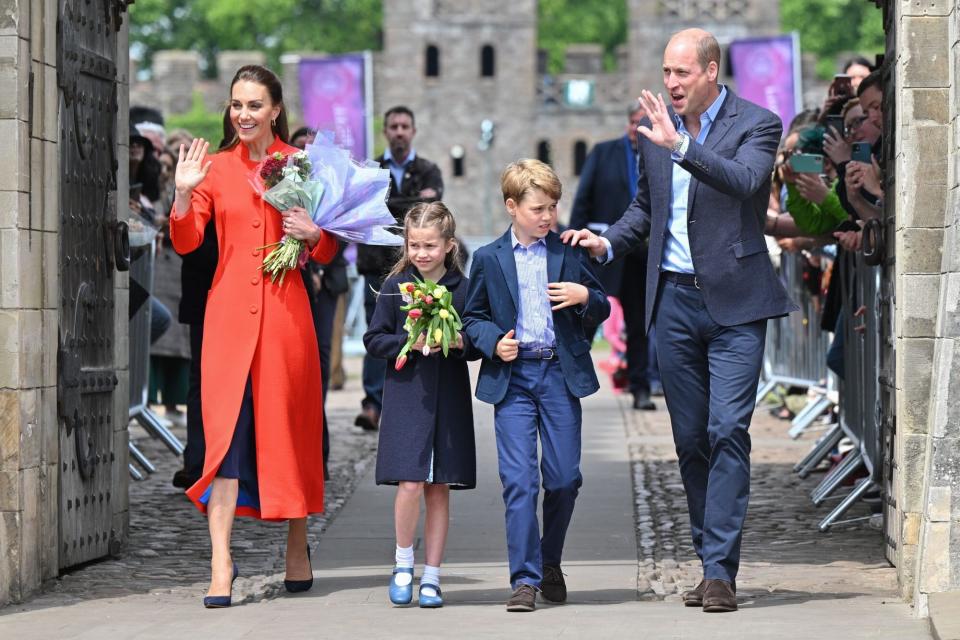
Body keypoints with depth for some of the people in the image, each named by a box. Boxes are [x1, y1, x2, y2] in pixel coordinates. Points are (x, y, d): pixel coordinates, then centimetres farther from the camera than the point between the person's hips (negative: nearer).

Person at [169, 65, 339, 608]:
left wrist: (312, 232, -12)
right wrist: (184, 194, -14)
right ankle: (221, 563, -12)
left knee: (289, 425, 5)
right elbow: (186, 242, 1)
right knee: (227, 428, -8)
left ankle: (298, 547, 23)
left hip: (285, 309, 0)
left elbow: (328, 252, 10)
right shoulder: (216, 169, 8)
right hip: (230, 309, 0)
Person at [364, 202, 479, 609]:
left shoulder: (463, 289, 2)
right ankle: (403, 564, 11)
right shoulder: (395, 286, 2)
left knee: (439, 490, 5)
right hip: (406, 395, -1)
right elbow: (374, 340, 3)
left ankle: (431, 577, 13)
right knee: (410, 484, -12)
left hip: (449, 401, 1)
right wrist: (410, 342, -13)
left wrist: (461, 343, -14)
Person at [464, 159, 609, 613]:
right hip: (512, 377, -1)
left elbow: (601, 310, 11)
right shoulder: (489, 259, 5)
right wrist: (494, 342, -10)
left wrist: (585, 296, -11)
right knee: (519, 479, -8)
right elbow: (473, 318, 10)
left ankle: (550, 564, 25)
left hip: (561, 374, 1)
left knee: (564, 478, 3)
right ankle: (525, 579, -6)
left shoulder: (569, 252, 7)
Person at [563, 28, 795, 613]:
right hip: (675, 301, 5)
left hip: (734, 302, -5)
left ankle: (721, 569, -13)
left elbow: (744, 182, -26)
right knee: (691, 439, 8)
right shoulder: (657, 128, 9)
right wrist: (608, 242, 5)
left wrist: (679, 145, -34)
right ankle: (710, 562, 16)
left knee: (727, 430, -13)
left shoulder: (757, 125, -6)